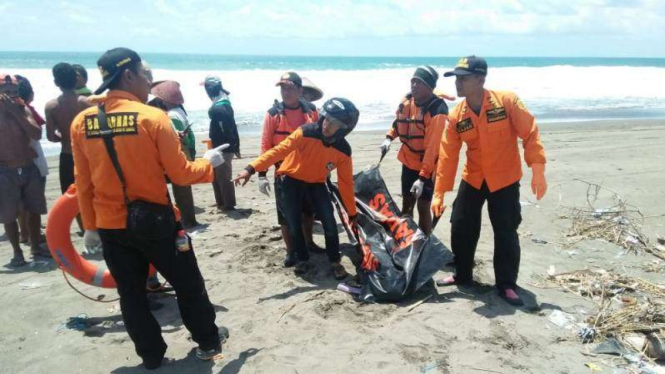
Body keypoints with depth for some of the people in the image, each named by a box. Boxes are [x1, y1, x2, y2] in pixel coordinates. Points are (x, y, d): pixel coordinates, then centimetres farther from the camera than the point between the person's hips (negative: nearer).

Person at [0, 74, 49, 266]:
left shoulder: (23, 110, 5)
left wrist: (16, 112, -14)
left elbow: (37, 134, -10)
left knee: (34, 210, 13)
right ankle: (17, 252, 14)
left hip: (29, 168, 3)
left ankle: (35, 246, 29)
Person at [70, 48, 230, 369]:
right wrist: (208, 163, 6)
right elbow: (180, 174, -12)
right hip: (154, 220, -4)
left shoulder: (81, 122, 0)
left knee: (131, 293, 16)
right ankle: (208, 342, 29)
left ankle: (151, 356, 27)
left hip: (110, 225, 4)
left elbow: (83, 184, 5)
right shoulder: (152, 117, -14)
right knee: (187, 284, 15)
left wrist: (90, 225, 15)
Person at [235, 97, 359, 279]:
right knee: (294, 223, -4)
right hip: (291, 179, -1)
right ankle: (301, 260, 20)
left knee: (330, 222, -10)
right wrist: (251, 168, -37)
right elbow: (279, 151, -28)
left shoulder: (343, 151, -18)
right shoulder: (306, 133, -27)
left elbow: (346, 183, -9)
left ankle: (335, 261, 10)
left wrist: (352, 213, -4)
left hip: (316, 183, 2)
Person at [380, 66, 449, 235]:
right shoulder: (406, 102, -3)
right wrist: (389, 138, 2)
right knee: (406, 204, 16)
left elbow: (432, 147, -28)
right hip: (408, 162, 7)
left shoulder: (437, 110, -26)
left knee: (423, 207, -3)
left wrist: (423, 177, -31)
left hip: (427, 166, -7)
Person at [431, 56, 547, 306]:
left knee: (506, 233, 1)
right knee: (461, 228, 8)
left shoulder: (507, 101, -16)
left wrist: (538, 170, -18)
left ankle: (506, 285, 15)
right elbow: (447, 156, -6)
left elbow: (530, 134, -12)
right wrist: (439, 193, -7)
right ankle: (462, 275, 29)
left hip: (505, 180, -3)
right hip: (472, 179, 4)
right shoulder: (456, 117, -7)